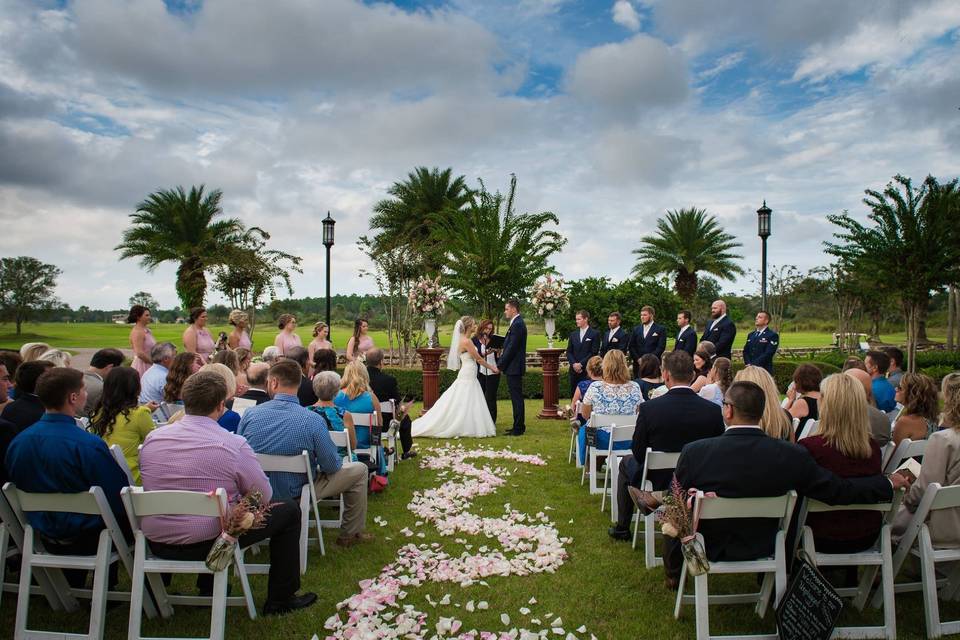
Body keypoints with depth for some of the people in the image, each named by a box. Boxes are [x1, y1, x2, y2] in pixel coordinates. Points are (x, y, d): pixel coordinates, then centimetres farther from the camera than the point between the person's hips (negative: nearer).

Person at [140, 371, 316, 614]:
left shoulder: (152, 438, -2)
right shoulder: (234, 445, -17)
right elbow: (264, 497, -6)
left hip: (156, 543, 7)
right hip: (206, 544, -6)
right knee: (289, 510, 9)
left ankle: (208, 586, 41)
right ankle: (280, 599, 17)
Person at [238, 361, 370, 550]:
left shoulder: (250, 414, -15)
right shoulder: (313, 421, -25)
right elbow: (332, 466, -15)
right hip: (296, 495, -4)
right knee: (359, 470, 14)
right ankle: (351, 534, 24)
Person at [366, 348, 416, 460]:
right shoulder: (389, 379, -24)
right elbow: (398, 402, -9)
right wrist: (403, 407, 16)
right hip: (384, 422, -4)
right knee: (405, 417, 28)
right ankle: (406, 452, 40)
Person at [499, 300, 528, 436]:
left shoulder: (517, 324, -17)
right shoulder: (516, 323, 15)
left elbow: (511, 348, -20)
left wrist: (499, 366, -16)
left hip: (514, 368, -10)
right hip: (514, 368, 10)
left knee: (516, 398, -4)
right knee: (516, 398, 15)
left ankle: (518, 428, 1)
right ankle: (519, 426, 22)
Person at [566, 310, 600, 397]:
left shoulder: (595, 334, -1)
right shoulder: (573, 334, 14)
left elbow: (593, 352, -8)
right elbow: (569, 352, 11)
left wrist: (581, 364, -12)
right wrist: (573, 364, -6)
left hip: (588, 370, -4)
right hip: (574, 370, 4)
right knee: (573, 395, 4)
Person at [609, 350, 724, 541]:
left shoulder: (649, 408, -23)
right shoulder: (714, 410, -17)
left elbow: (638, 453, -13)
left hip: (657, 482, -3)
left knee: (626, 463, 28)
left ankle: (622, 528, 35)